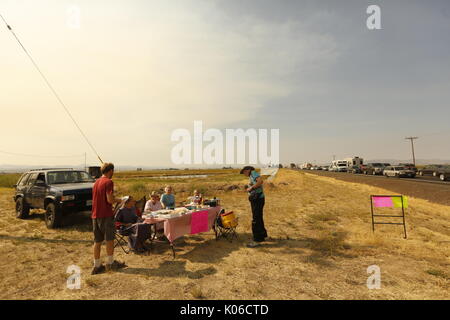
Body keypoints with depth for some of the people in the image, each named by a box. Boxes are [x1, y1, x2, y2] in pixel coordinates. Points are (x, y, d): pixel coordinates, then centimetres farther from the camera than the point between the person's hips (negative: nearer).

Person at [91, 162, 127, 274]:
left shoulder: (96, 182, 13)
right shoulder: (108, 182, -13)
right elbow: (110, 200, -20)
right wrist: (118, 200, -2)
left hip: (95, 215, 8)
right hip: (106, 215, -8)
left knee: (97, 241, 12)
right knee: (109, 239, 7)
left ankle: (97, 266, 20)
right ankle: (110, 263, 19)